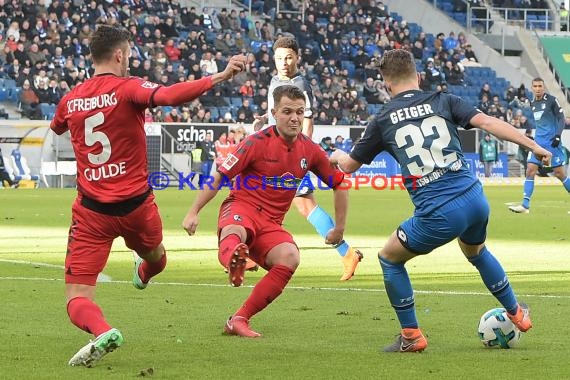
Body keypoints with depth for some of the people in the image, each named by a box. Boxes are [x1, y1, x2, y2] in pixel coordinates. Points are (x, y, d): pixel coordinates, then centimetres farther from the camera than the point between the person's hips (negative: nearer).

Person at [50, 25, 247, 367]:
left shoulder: (70, 100, 2)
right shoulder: (129, 88, -11)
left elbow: (56, 127, 25)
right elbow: (170, 96, -31)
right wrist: (221, 76, -36)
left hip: (91, 212, 1)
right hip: (136, 206, -1)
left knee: (78, 299, -1)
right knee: (155, 257, 37)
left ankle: (102, 331, -32)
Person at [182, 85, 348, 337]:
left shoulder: (310, 151, 7)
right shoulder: (257, 142, -6)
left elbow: (339, 184, 21)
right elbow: (220, 176, -3)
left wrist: (339, 228, 22)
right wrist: (193, 212, -7)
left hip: (271, 224, 4)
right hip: (241, 209, -4)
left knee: (290, 257, -29)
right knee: (233, 233, -41)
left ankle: (238, 320, -24)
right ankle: (234, 261, -81)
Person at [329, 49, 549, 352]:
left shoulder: (383, 120, 5)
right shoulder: (443, 101, 7)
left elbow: (348, 165, 18)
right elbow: (487, 122, -5)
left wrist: (337, 157, 41)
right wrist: (533, 145, -1)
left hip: (437, 215, -4)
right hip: (475, 201, 4)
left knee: (389, 258, 22)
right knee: (477, 252, 37)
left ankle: (411, 336, 22)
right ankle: (517, 314, 47)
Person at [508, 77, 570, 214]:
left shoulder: (551, 100, -7)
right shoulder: (533, 103, 12)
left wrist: (557, 136, -18)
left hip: (552, 142, -6)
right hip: (538, 141, 6)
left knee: (559, 173, -4)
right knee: (530, 170, -5)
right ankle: (525, 205, -6)